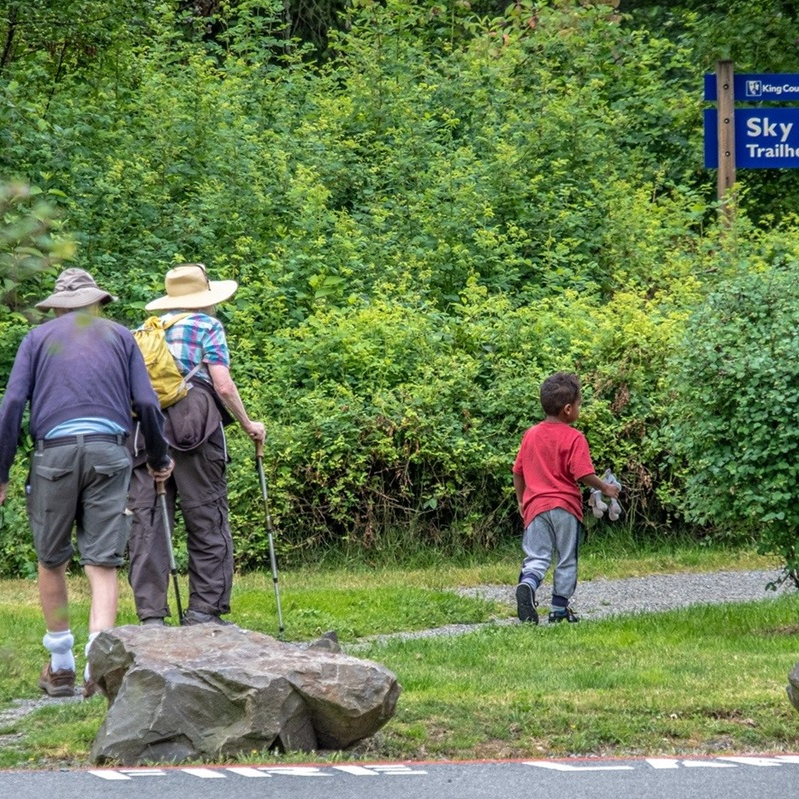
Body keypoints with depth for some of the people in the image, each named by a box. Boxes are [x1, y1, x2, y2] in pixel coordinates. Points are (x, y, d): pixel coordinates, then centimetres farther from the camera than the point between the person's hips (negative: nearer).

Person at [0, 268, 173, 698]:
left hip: (54, 453, 0)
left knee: (51, 561, 13)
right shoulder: (119, 336, 16)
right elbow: (146, 403, 8)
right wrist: (160, 458, 21)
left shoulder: (38, 338, 13)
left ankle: (61, 667, 19)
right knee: (103, 565, -1)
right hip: (108, 453, 1)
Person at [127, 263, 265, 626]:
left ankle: (150, 615, 0)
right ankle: (205, 610, 1)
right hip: (193, 427, -4)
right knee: (207, 522, 3)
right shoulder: (207, 326, 7)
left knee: (148, 523, 3)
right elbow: (223, 385, -1)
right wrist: (248, 425, 11)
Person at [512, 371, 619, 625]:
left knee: (536, 557, -1)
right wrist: (605, 488, 1)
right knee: (566, 561, 10)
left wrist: (521, 501, 25)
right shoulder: (574, 438, -9)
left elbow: (518, 471, 13)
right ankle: (560, 609, 13)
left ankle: (527, 584, -31)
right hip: (565, 506, -3)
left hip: (535, 506, 3)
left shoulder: (531, 435, 8)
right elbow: (583, 473, -15)